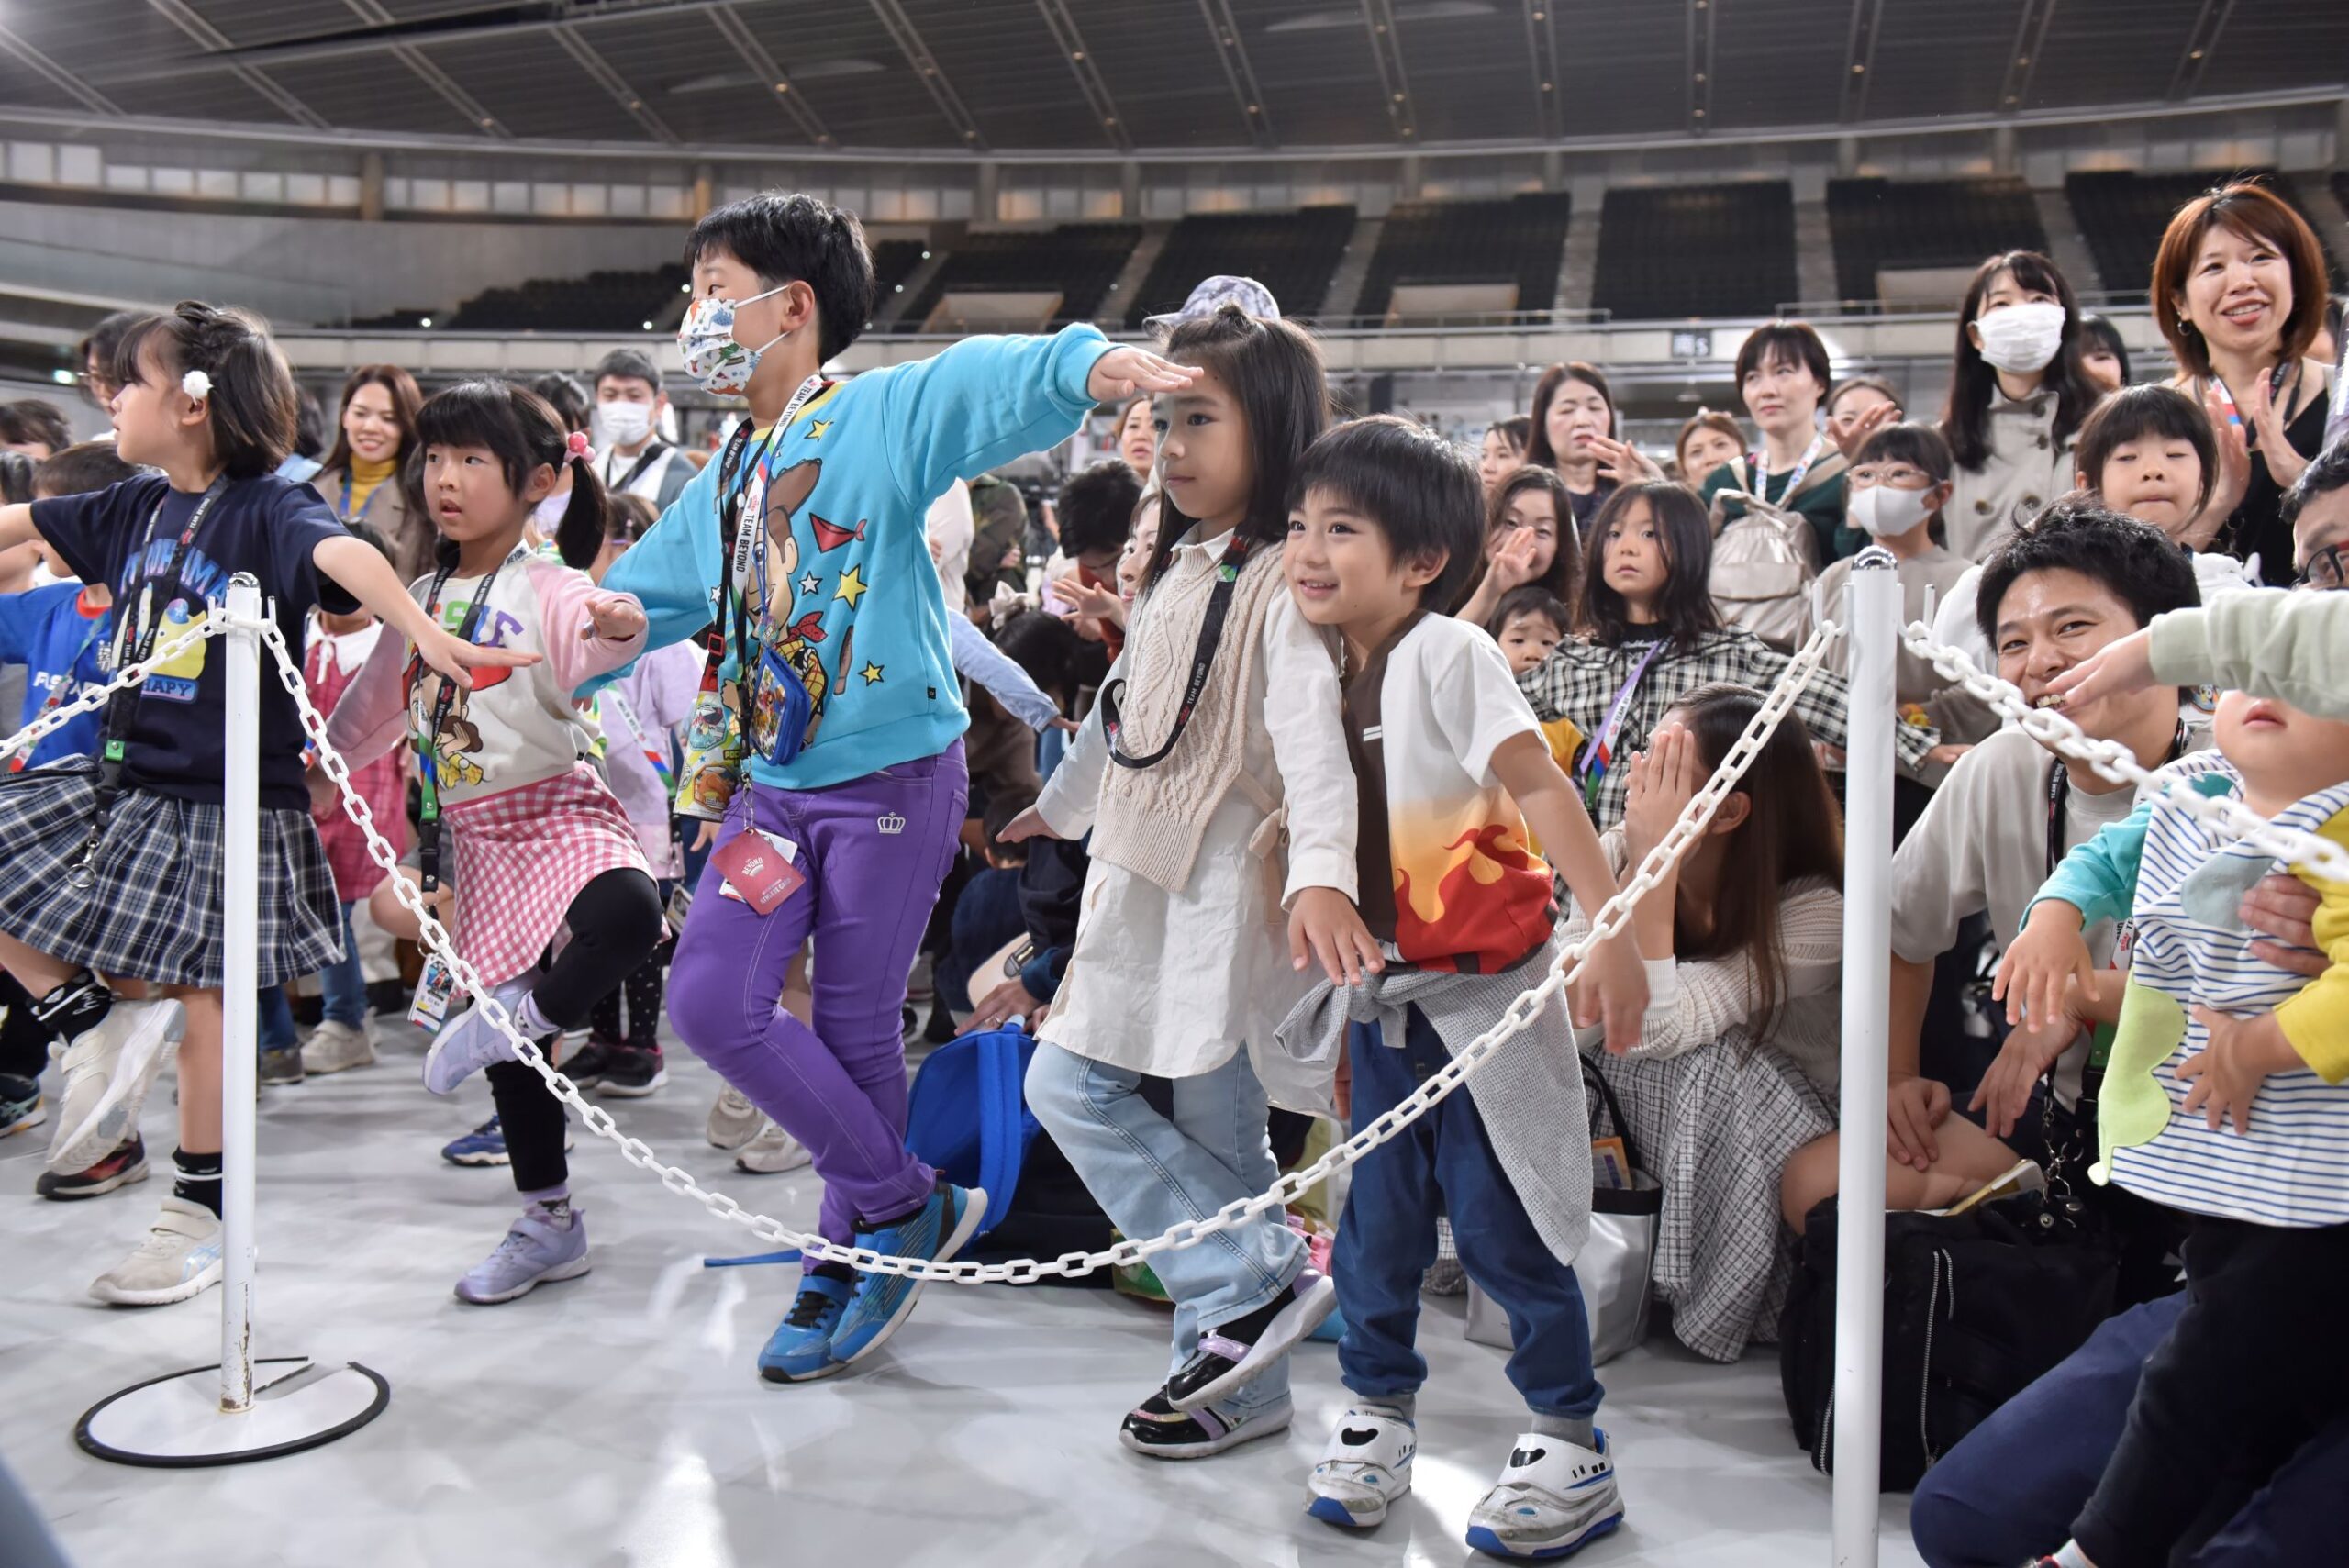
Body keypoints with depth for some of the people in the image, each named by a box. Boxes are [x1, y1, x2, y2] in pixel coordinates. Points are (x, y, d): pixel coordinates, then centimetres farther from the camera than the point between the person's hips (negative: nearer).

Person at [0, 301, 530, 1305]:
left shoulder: (268, 507, -14)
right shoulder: (133, 507, 8)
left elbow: (343, 555, -32)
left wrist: (424, 633, -50)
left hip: (224, 797, -7)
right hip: (119, 780, 7)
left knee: (199, 997, 1)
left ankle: (201, 1217, 16)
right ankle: (97, 1023, 13)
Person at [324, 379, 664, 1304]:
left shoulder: (545, 588, -9)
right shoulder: (422, 600, 12)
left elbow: (588, 650, -31)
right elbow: (375, 705, 23)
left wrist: (619, 630, -51)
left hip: (559, 809, -6)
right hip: (476, 836, 6)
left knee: (627, 915, -40)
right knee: (509, 1049, 10)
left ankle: (518, 1016, -13)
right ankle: (548, 1225, 25)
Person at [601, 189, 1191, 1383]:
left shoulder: (885, 412, -7)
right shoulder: (721, 484, 16)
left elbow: (996, 382, -25)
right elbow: (632, 601, 25)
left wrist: (1093, 365, -44)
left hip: (891, 778, -7)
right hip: (770, 783, 7)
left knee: (857, 1029, 2)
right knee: (710, 1001, -2)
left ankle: (851, 1259, 24)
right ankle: (907, 1203, 15)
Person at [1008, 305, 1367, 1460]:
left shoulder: (1285, 581, -13)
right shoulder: (1172, 569, 15)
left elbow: (1312, 732, -27)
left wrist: (1322, 872, -41)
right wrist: (1061, 805, 37)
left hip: (1223, 886, -9)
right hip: (1137, 880, 9)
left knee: (1217, 1127, -4)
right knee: (1066, 1085, 6)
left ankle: (1245, 1338, 11)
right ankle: (1256, 1285, 10)